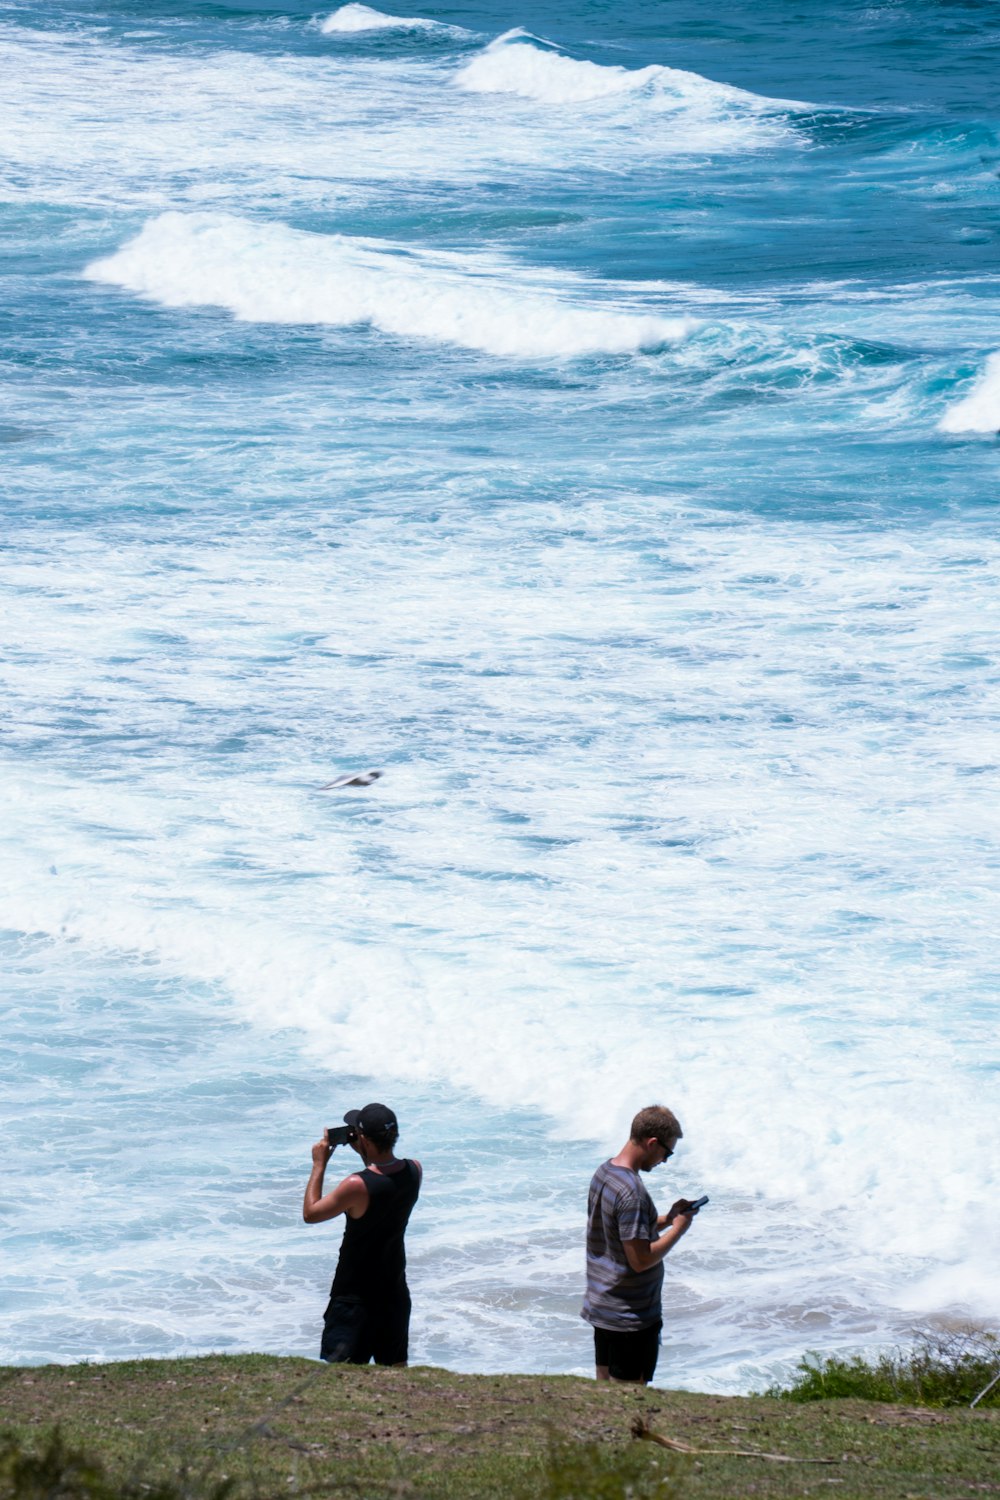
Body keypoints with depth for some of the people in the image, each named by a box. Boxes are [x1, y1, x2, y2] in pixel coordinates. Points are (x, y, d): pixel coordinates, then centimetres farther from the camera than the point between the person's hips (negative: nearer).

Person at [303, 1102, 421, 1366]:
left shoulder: (357, 1186, -27)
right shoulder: (414, 1172, -9)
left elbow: (310, 1213, -12)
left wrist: (319, 1164, -6)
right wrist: (364, 1153, 9)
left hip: (355, 1294, -6)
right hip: (394, 1292, 6)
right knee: (396, 1370, 18)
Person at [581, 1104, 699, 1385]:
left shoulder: (604, 1172, 6)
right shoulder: (631, 1191, -24)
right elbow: (641, 1259, -25)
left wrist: (667, 1219, 8)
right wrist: (678, 1228, -13)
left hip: (602, 1307, 9)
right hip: (631, 1317, -9)